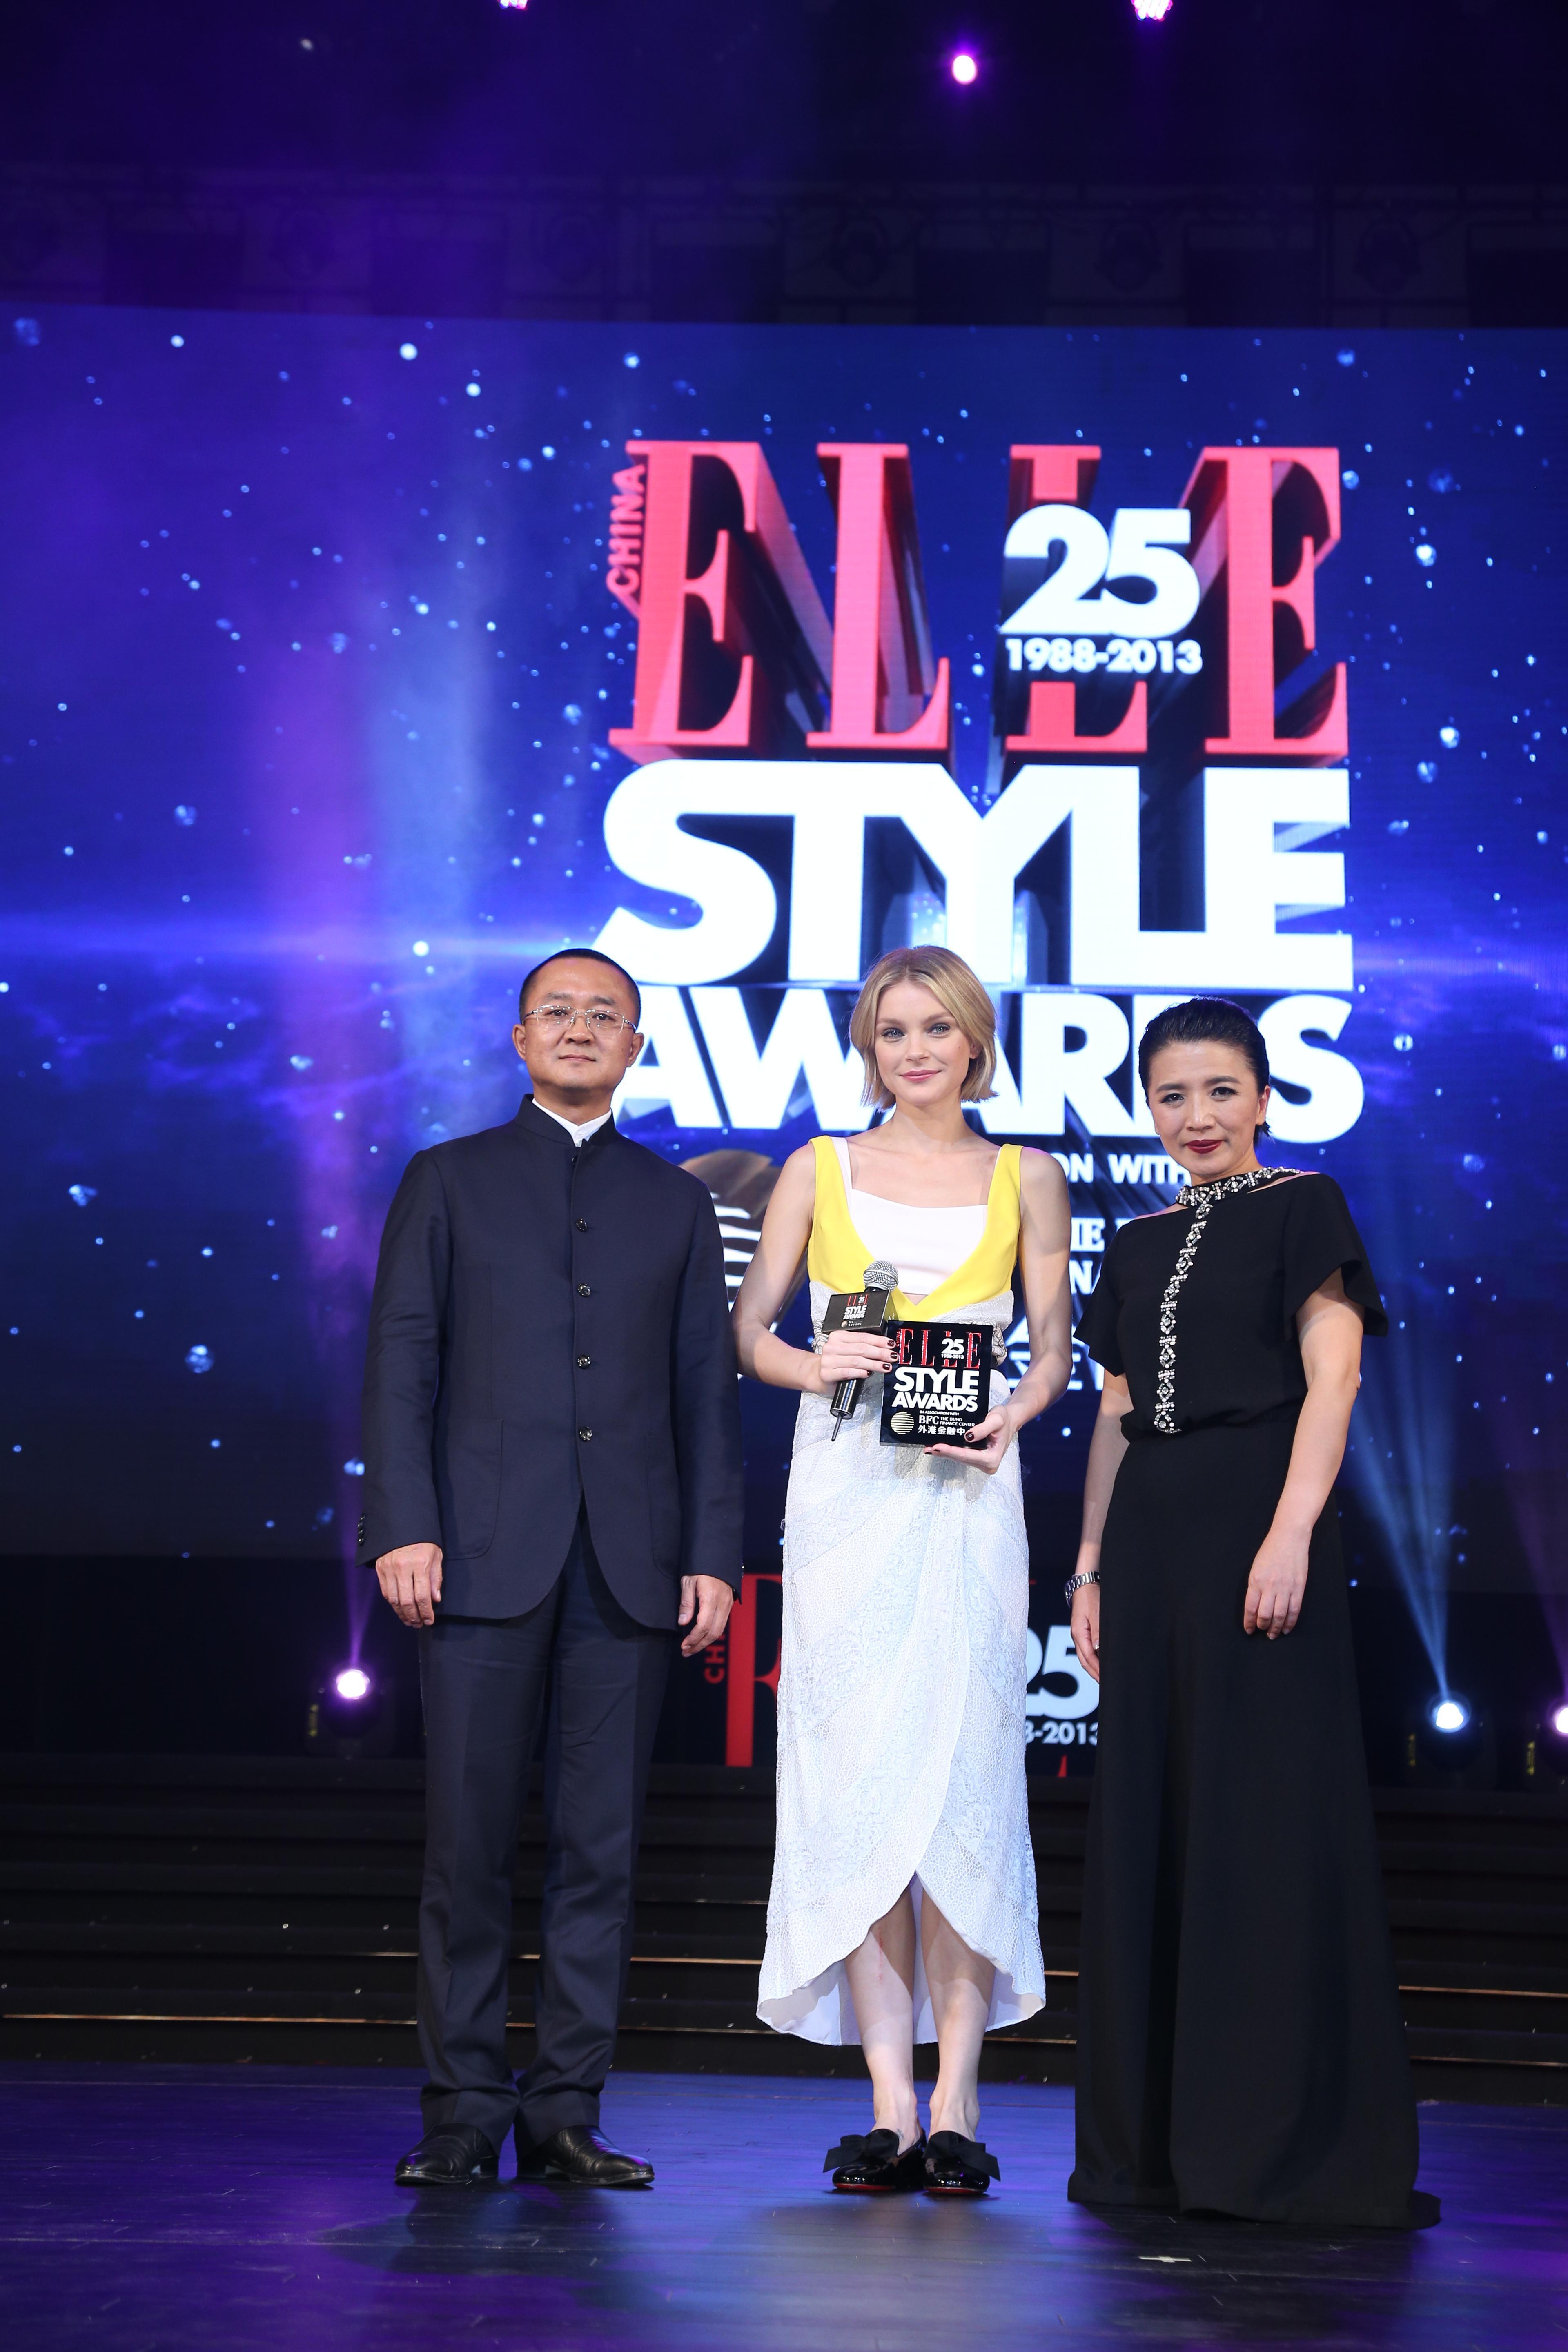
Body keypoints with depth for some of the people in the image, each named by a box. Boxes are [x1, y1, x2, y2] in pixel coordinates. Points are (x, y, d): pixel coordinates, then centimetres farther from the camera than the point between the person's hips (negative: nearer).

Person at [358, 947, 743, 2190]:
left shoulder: (677, 1204, 16)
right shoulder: (448, 1181, 11)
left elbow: (707, 1390, 12)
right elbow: (401, 1364, 4)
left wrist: (715, 1555, 3)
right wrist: (402, 1526, -7)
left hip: (630, 1568, 2)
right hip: (485, 1557, -1)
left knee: (602, 1849, 3)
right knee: (470, 1844, -1)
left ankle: (566, 2111, 11)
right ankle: (464, 2112, 9)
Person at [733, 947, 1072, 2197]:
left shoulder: (1026, 1179, 10)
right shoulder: (818, 1169, 10)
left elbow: (1053, 1343, 10)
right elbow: (749, 1328, 10)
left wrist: (1011, 1415, -10)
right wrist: (815, 1365, -10)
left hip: (964, 1499, 0)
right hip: (844, 1494, 1)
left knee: (961, 1778, -6)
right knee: (856, 1783, -2)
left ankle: (955, 2106, -1)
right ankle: (890, 2108, 2)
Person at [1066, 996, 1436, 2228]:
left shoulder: (1304, 1207, 2)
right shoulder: (1139, 1246, 18)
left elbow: (1332, 1378, -8)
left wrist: (1291, 1532, -19)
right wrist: (1091, 1565, 12)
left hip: (1256, 1522, -6)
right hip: (1152, 1536, 6)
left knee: (1271, 1813, -7)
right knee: (1151, 1815, 6)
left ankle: (1294, 2140, 0)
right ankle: (1154, 2137, 14)